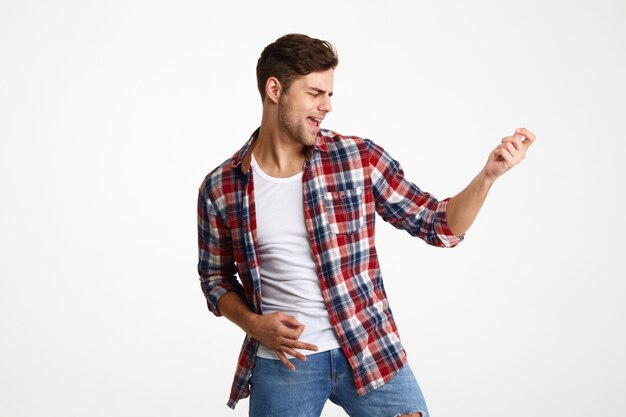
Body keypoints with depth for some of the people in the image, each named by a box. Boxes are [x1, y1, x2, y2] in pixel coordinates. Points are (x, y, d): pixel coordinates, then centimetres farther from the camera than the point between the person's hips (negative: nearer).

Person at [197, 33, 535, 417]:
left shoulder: (361, 158, -3)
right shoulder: (220, 188, -2)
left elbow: (439, 226, 1)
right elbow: (216, 277, 9)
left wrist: (488, 175, -13)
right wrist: (254, 324, -8)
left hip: (371, 352, 1)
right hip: (280, 362, 0)